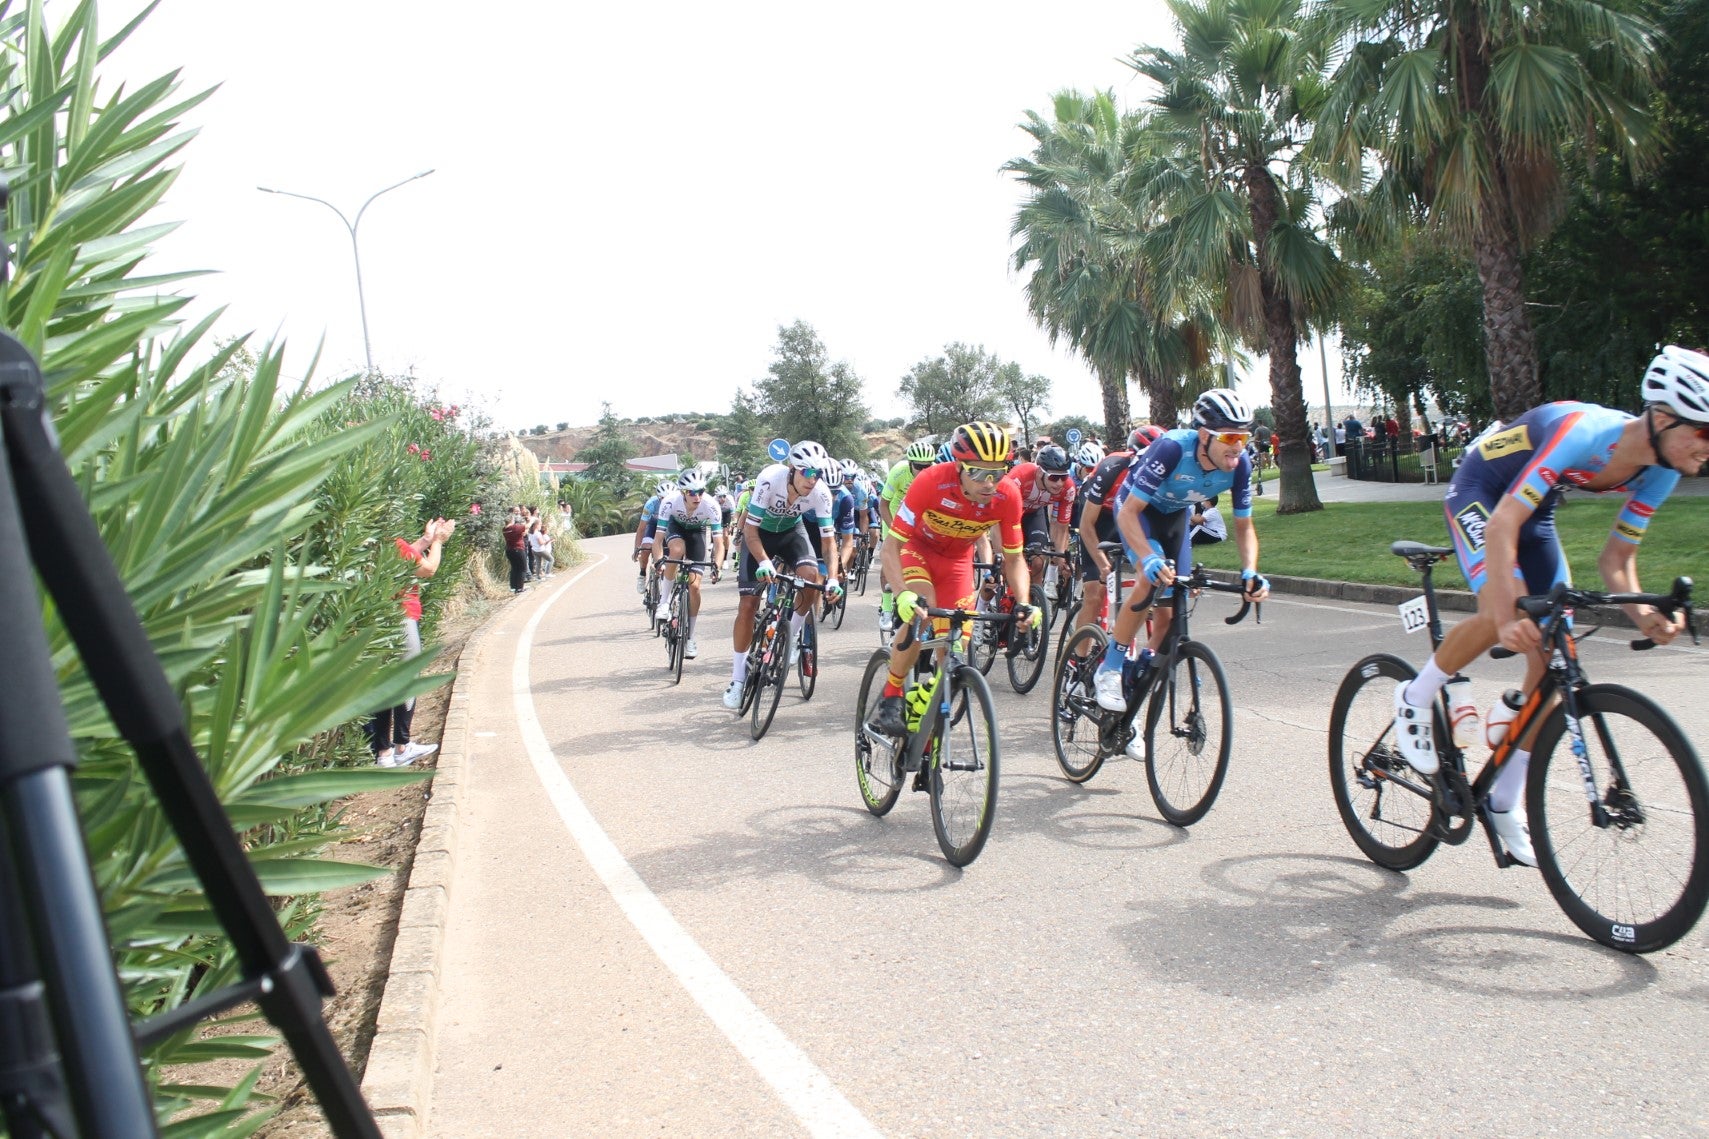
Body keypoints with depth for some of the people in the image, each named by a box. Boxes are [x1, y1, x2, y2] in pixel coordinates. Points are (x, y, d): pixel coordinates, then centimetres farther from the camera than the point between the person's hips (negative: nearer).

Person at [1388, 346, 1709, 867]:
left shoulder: (1661, 470, -14)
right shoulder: (1583, 433, -36)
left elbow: (1616, 556, -4)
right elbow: (1503, 523, -40)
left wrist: (1640, 612, -25)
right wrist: (1508, 616, -50)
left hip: (1538, 509, 7)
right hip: (1479, 493, -7)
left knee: (1551, 655, -3)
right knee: (1502, 615, -33)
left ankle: (1506, 802, 8)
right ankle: (1416, 699, -5)